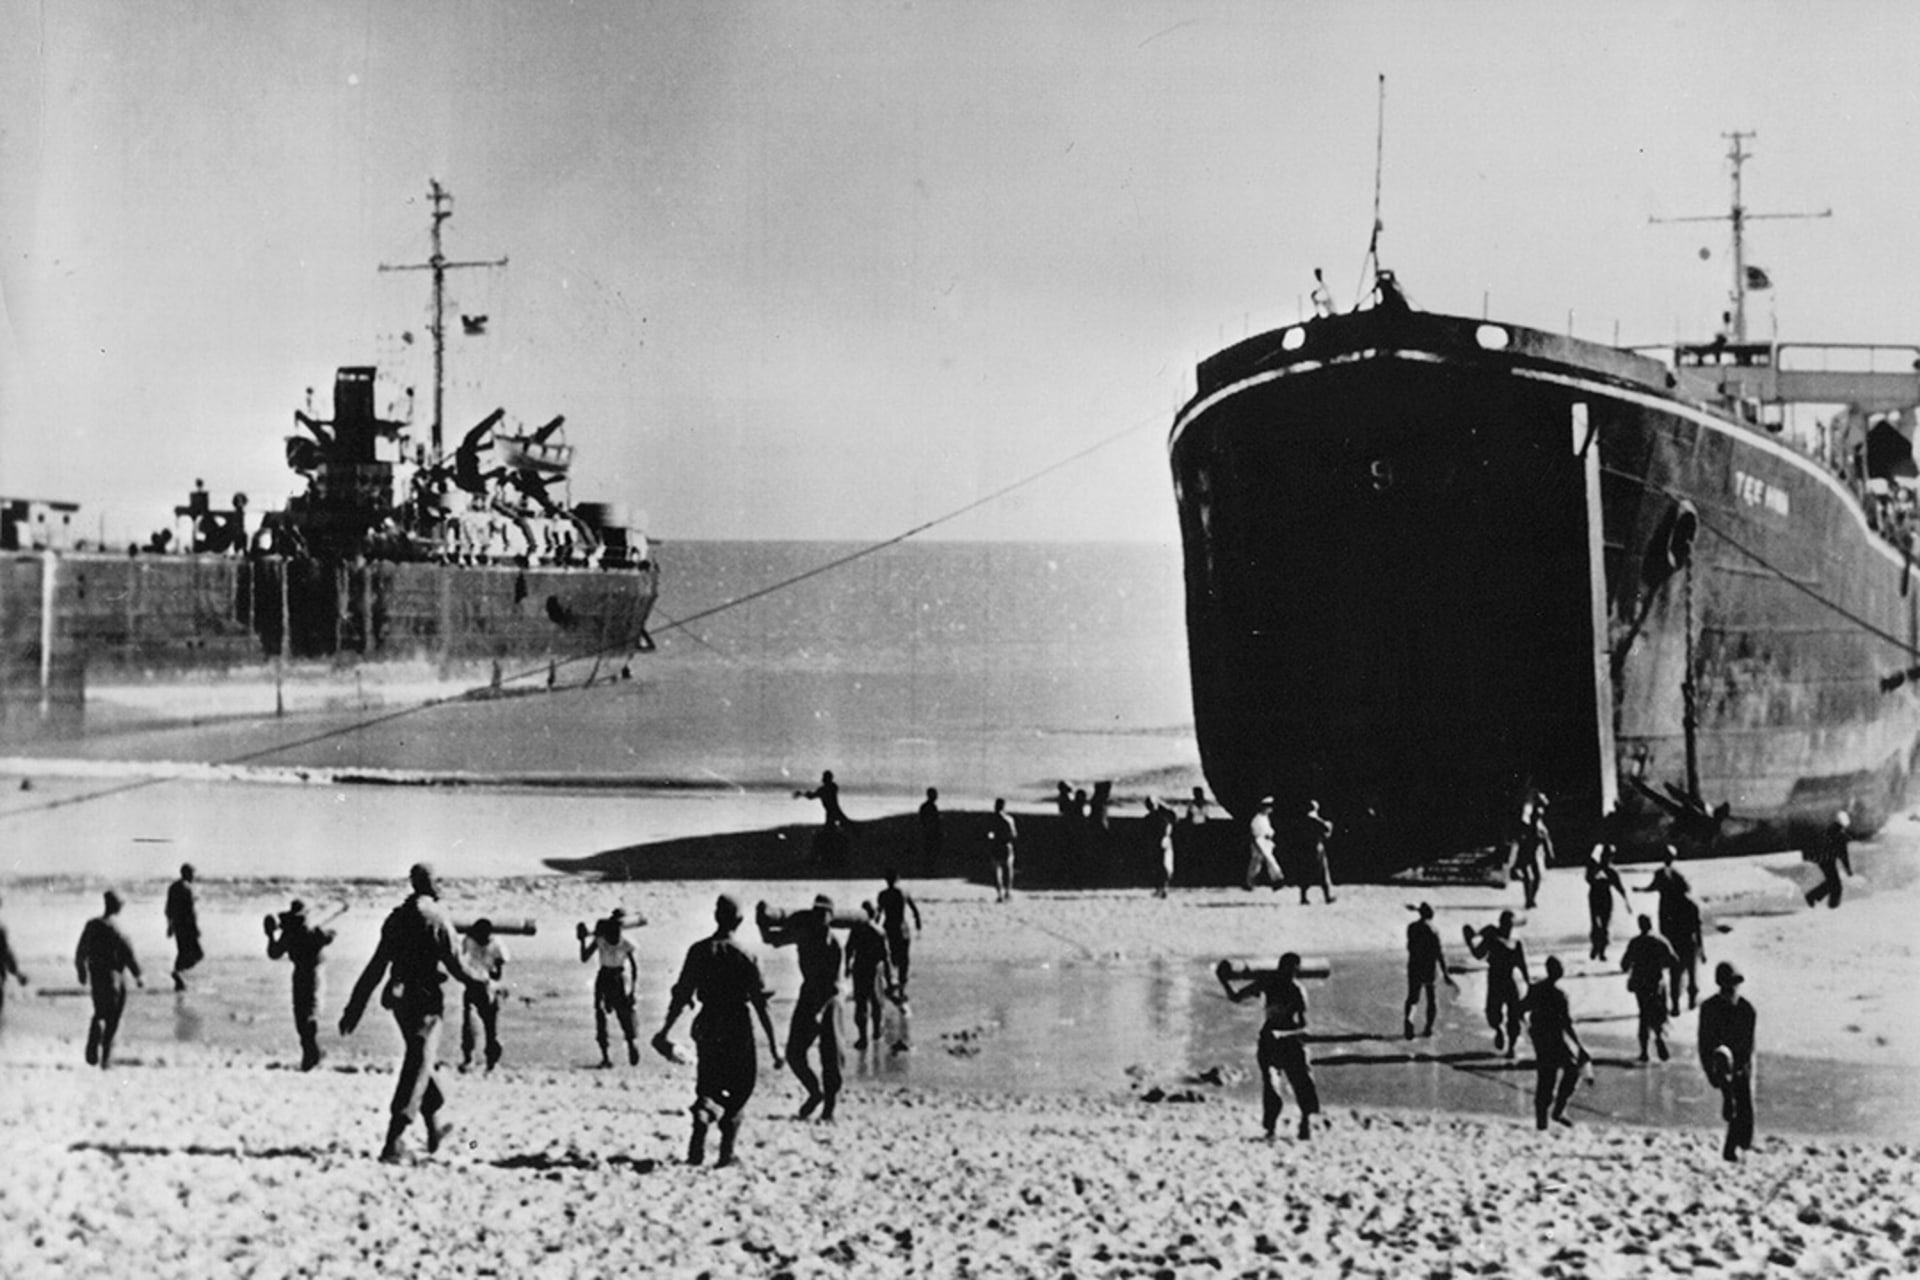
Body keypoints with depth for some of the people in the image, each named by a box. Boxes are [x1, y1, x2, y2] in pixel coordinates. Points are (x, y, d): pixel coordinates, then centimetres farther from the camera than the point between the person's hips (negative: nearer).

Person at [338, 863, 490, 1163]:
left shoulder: (395, 919, 7)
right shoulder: (436, 920, -13)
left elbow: (375, 969, 7)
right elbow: (456, 967, -11)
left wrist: (354, 1010, 9)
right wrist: (480, 981, 10)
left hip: (399, 999, 7)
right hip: (425, 1001, -7)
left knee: (419, 1062, 22)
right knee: (417, 1070, -5)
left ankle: (434, 1129, 35)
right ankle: (393, 1143, -13)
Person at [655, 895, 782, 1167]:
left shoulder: (699, 951, -3)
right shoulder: (745, 956, -8)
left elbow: (681, 995, -1)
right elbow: (760, 1004, -9)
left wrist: (666, 1031, 10)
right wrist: (773, 1044, -4)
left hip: (707, 1027, 2)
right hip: (738, 1031, -2)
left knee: (707, 1086, 14)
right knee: (739, 1089, 12)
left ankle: (697, 1150, -5)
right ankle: (726, 1151, 3)